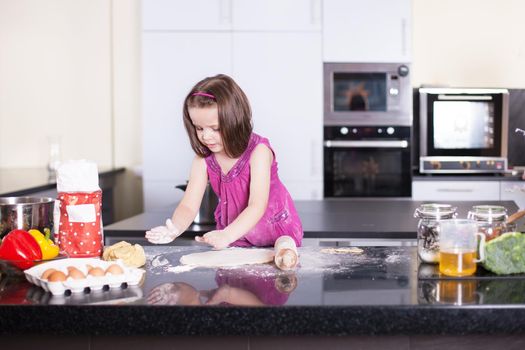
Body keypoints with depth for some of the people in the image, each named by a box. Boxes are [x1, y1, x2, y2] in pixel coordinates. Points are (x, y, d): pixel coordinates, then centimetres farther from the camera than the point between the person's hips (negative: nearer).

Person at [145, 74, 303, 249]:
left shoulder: (258, 151, -19)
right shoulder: (203, 159, -6)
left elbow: (257, 206, -29)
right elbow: (189, 206, -13)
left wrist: (227, 235, -45)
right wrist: (174, 229, -36)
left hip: (277, 234, -3)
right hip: (233, 239, 3)